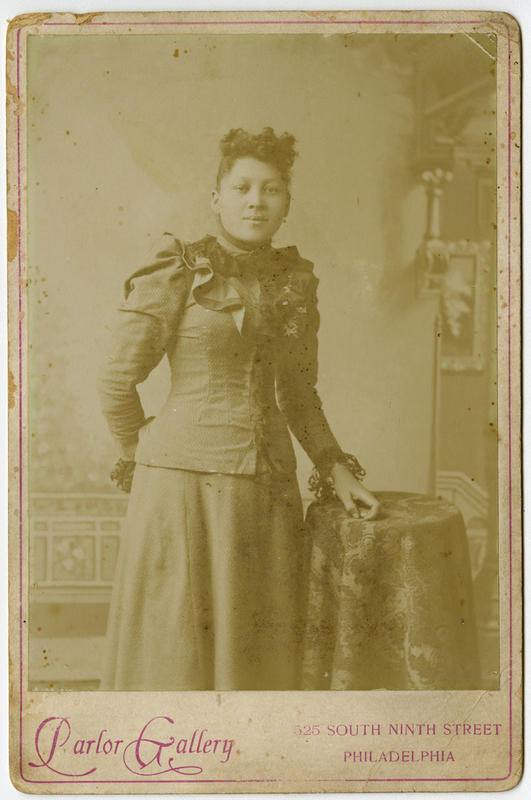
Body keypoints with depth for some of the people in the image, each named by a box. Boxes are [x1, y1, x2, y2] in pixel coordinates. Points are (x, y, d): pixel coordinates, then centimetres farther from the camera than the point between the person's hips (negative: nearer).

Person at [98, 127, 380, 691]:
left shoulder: (295, 281, 10)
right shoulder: (175, 275, -5)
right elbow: (117, 382, 0)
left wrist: (336, 470, 10)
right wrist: (143, 461, 9)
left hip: (269, 490, 5)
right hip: (184, 488, -4)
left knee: (255, 655, 10)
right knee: (177, 650, 2)